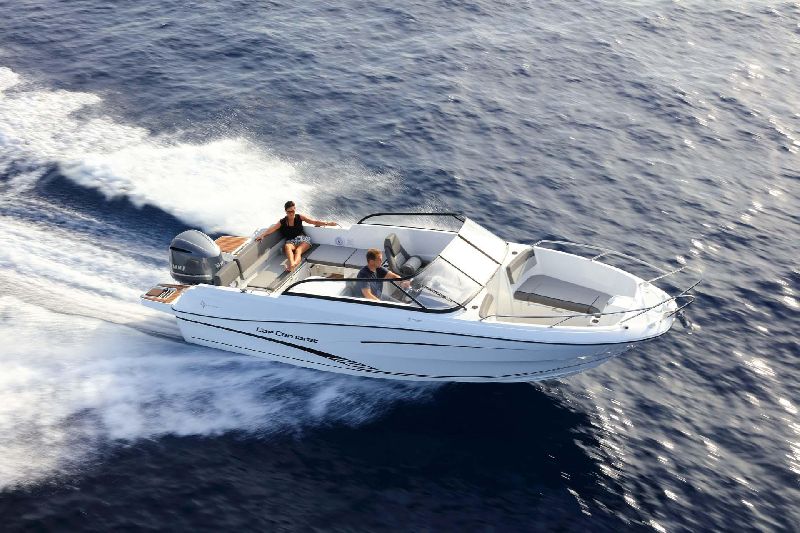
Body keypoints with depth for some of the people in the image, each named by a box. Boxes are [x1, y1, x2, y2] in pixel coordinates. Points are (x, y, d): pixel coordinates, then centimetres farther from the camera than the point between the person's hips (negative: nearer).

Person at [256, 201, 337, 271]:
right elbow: (271, 229, -1)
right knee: (287, 246, -36)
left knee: (298, 250, -34)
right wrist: (262, 235, -19)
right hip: (291, 241, 0)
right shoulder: (282, 222, 9)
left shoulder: (299, 217, 8)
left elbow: (314, 222, 5)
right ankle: (292, 263, -65)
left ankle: (295, 263, -67)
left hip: (303, 239, 0)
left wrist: (327, 223, -6)